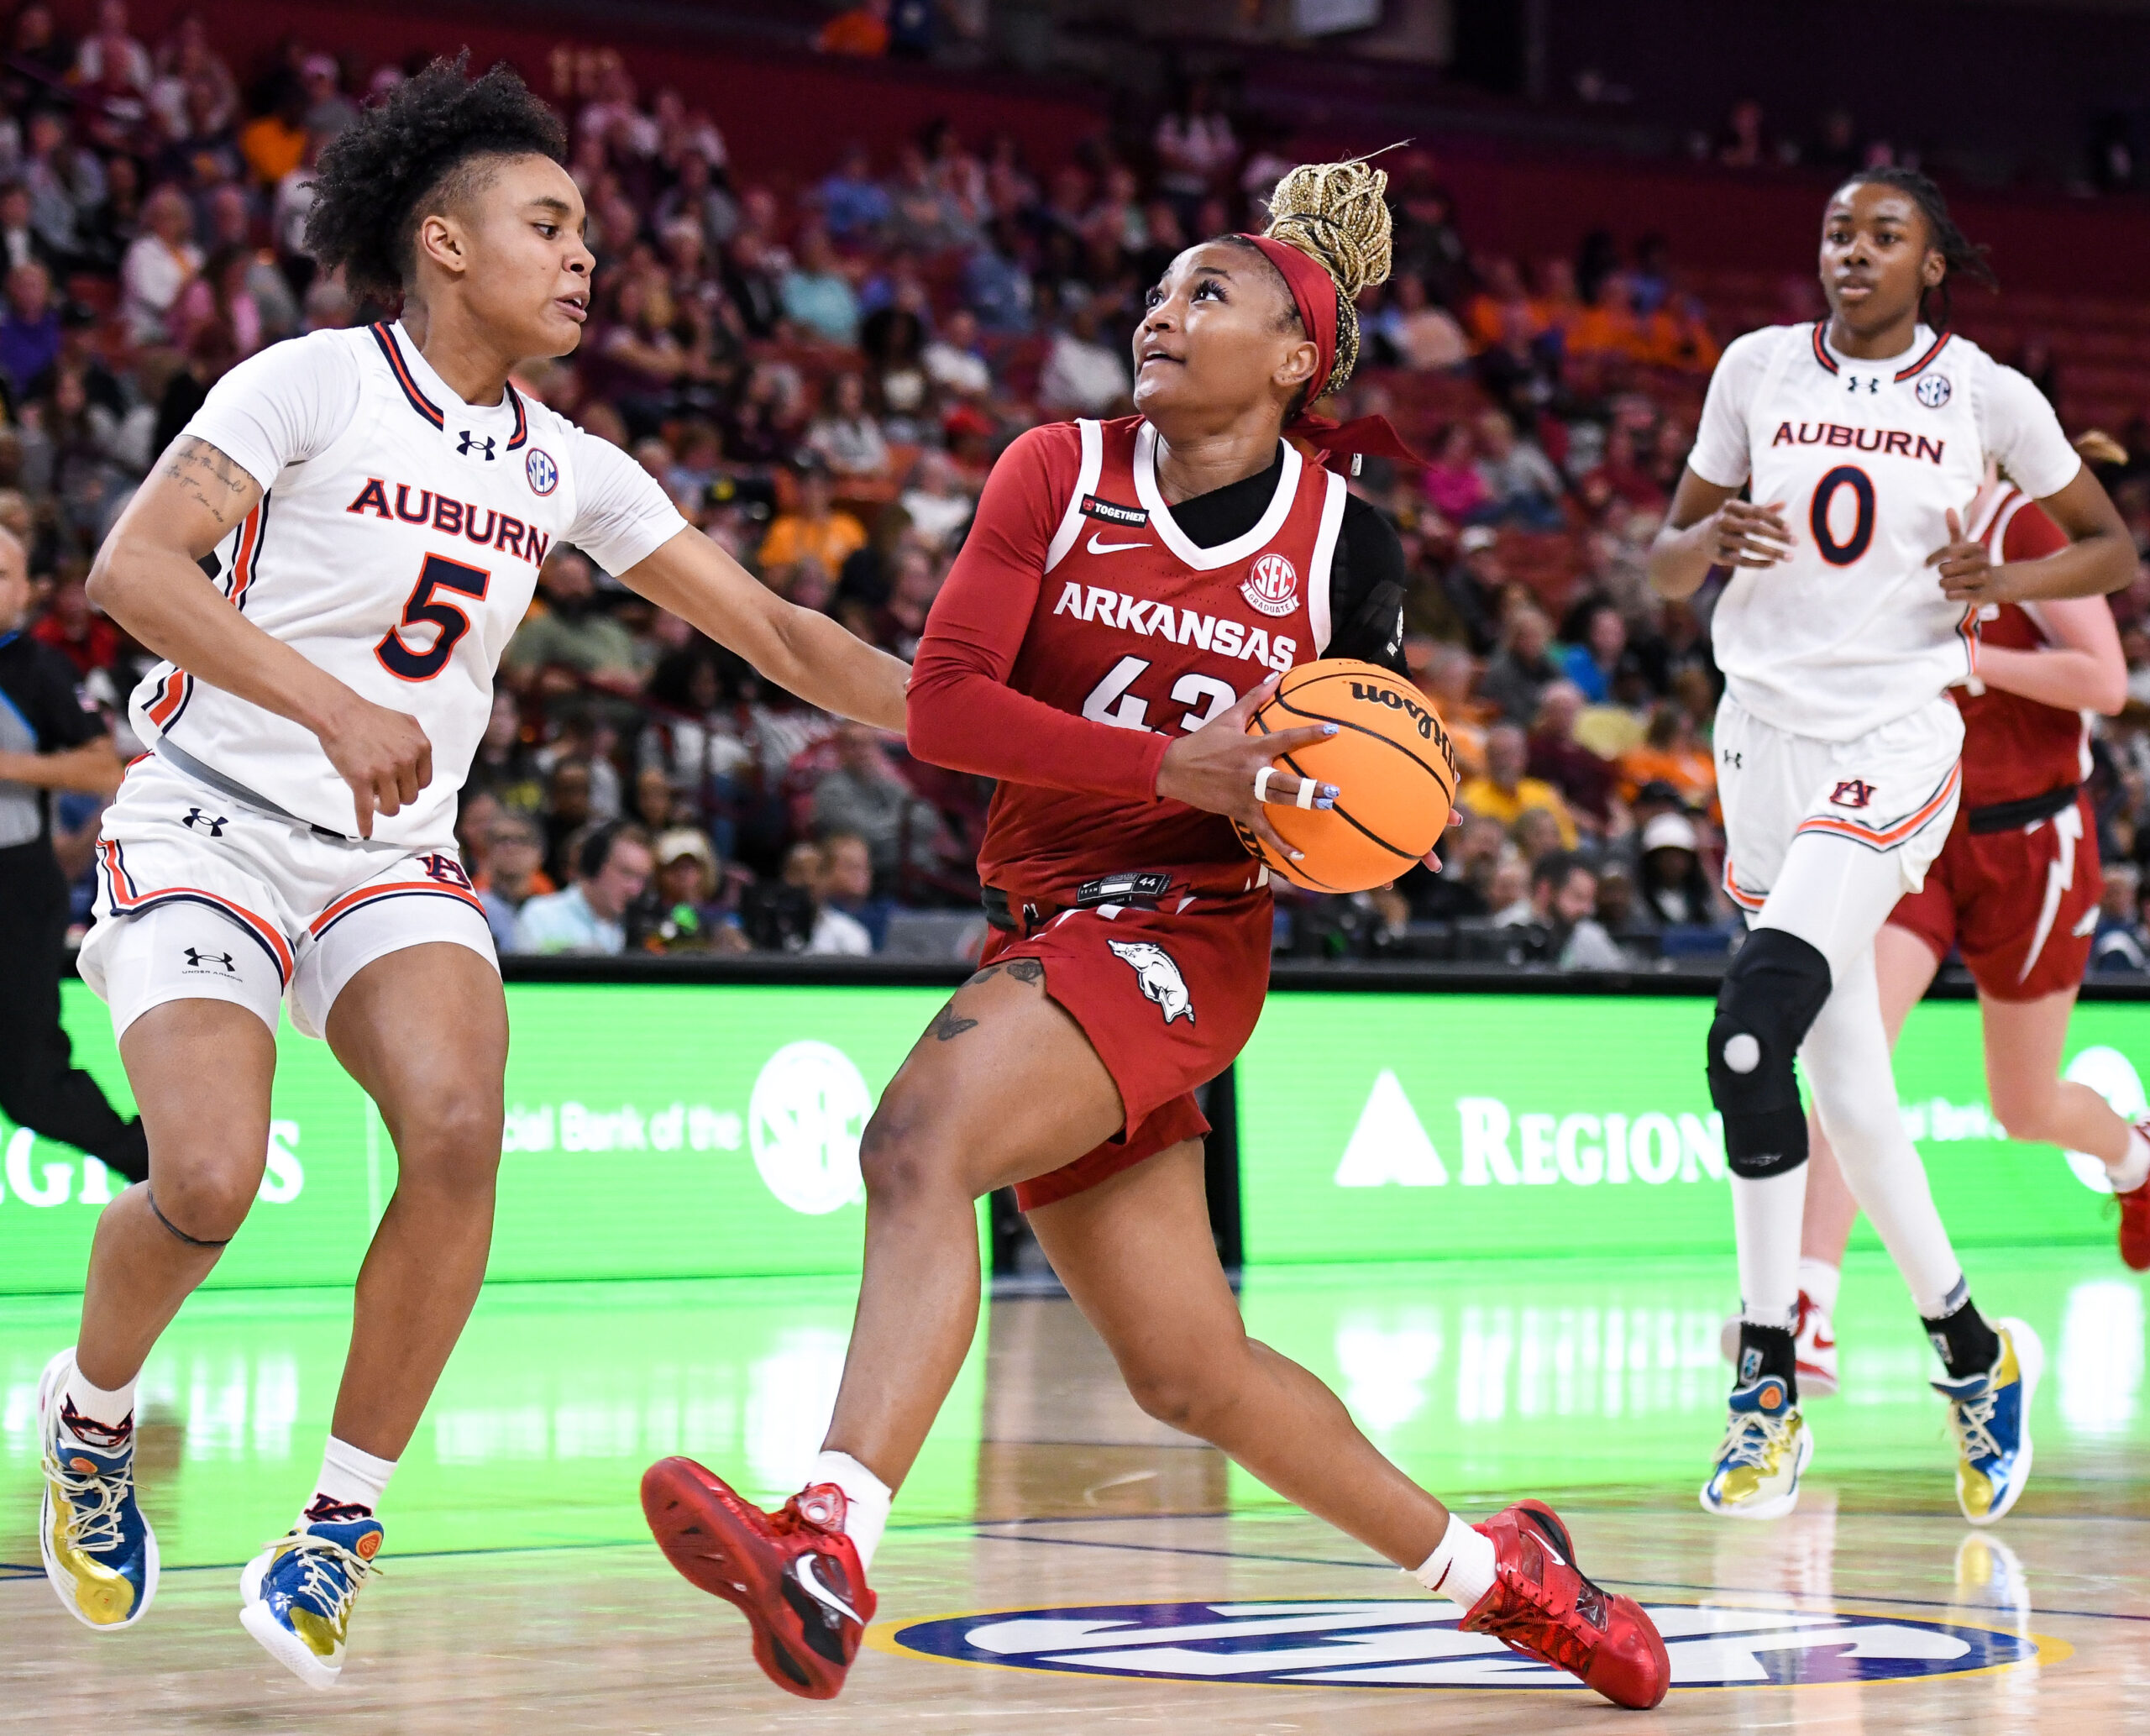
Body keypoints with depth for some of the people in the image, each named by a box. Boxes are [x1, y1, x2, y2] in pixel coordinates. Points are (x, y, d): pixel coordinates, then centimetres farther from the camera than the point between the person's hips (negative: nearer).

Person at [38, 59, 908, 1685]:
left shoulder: (566, 469, 8)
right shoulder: (314, 387, -9)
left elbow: (771, 630, 11)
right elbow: (133, 566, -20)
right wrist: (335, 706, -32)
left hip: (393, 858, 4)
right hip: (209, 824, -4)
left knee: (458, 1127, -24)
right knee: (208, 1182, -22)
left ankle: (340, 1530, -10)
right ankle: (92, 1410, 13)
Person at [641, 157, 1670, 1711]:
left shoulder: (1346, 544, 1)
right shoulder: (1061, 475, 2)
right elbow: (941, 704, -9)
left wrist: (1312, 818, -9)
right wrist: (1175, 768, -19)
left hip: (1181, 930, -4)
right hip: (1045, 925, 4)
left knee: (918, 1137, -31)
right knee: (1192, 1372, 9)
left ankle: (829, 1551, -46)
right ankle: (1491, 1568, 29)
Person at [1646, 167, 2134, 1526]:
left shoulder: (1985, 393, 0)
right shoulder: (1759, 370, 6)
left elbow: (2115, 549, 8)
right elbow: (1668, 562, 12)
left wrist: (2005, 579, -10)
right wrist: (1709, 541, -11)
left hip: (1899, 738, -4)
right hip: (1769, 730, 4)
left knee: (1753, 1032, -22)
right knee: (1846, 1089, 7)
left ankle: (1771, 1387, -14)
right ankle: (1975, 1353, 25)